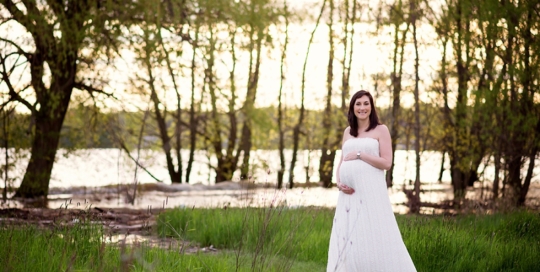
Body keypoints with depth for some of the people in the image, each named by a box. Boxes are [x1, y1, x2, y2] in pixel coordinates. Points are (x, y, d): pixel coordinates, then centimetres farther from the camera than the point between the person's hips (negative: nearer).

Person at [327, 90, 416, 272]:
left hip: (370, 191, -6)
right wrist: (339, 182, -1)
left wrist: (359, 155, -10)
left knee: (373, 239, -9)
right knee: (346, 240, 2)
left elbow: (386, 163, -7)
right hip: (349, 194, 6)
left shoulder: (381, 130, 2)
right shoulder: (348, 132, 17)